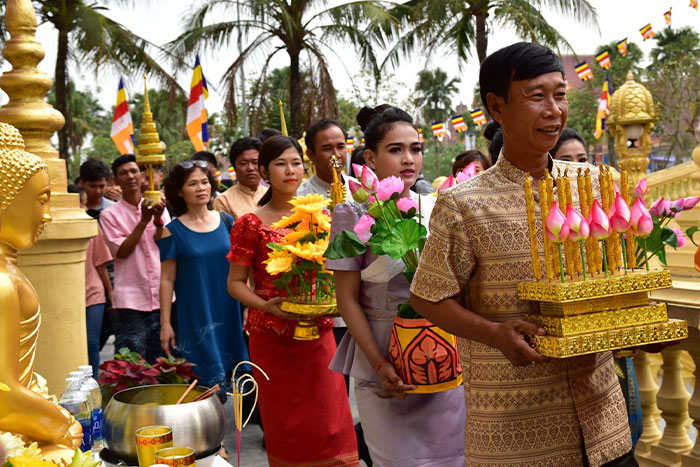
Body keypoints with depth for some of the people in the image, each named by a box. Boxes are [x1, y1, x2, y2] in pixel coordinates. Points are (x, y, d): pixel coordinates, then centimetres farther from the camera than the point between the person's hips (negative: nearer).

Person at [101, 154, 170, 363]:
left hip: (161, 295, 3)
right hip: (131, 298, -3)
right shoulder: (110, 214, 0)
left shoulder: (159, 209, 9)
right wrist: (143, 221, -15)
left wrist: (158, 220, -14)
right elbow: (121, 251, -9)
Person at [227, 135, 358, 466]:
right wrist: (265, 304, -19)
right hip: (271, 337, -2)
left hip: (318, 334, 3)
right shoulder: (252, 224, -3)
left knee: (329, 422, 2)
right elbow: (235, 283, -2)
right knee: (284, 426, 7)